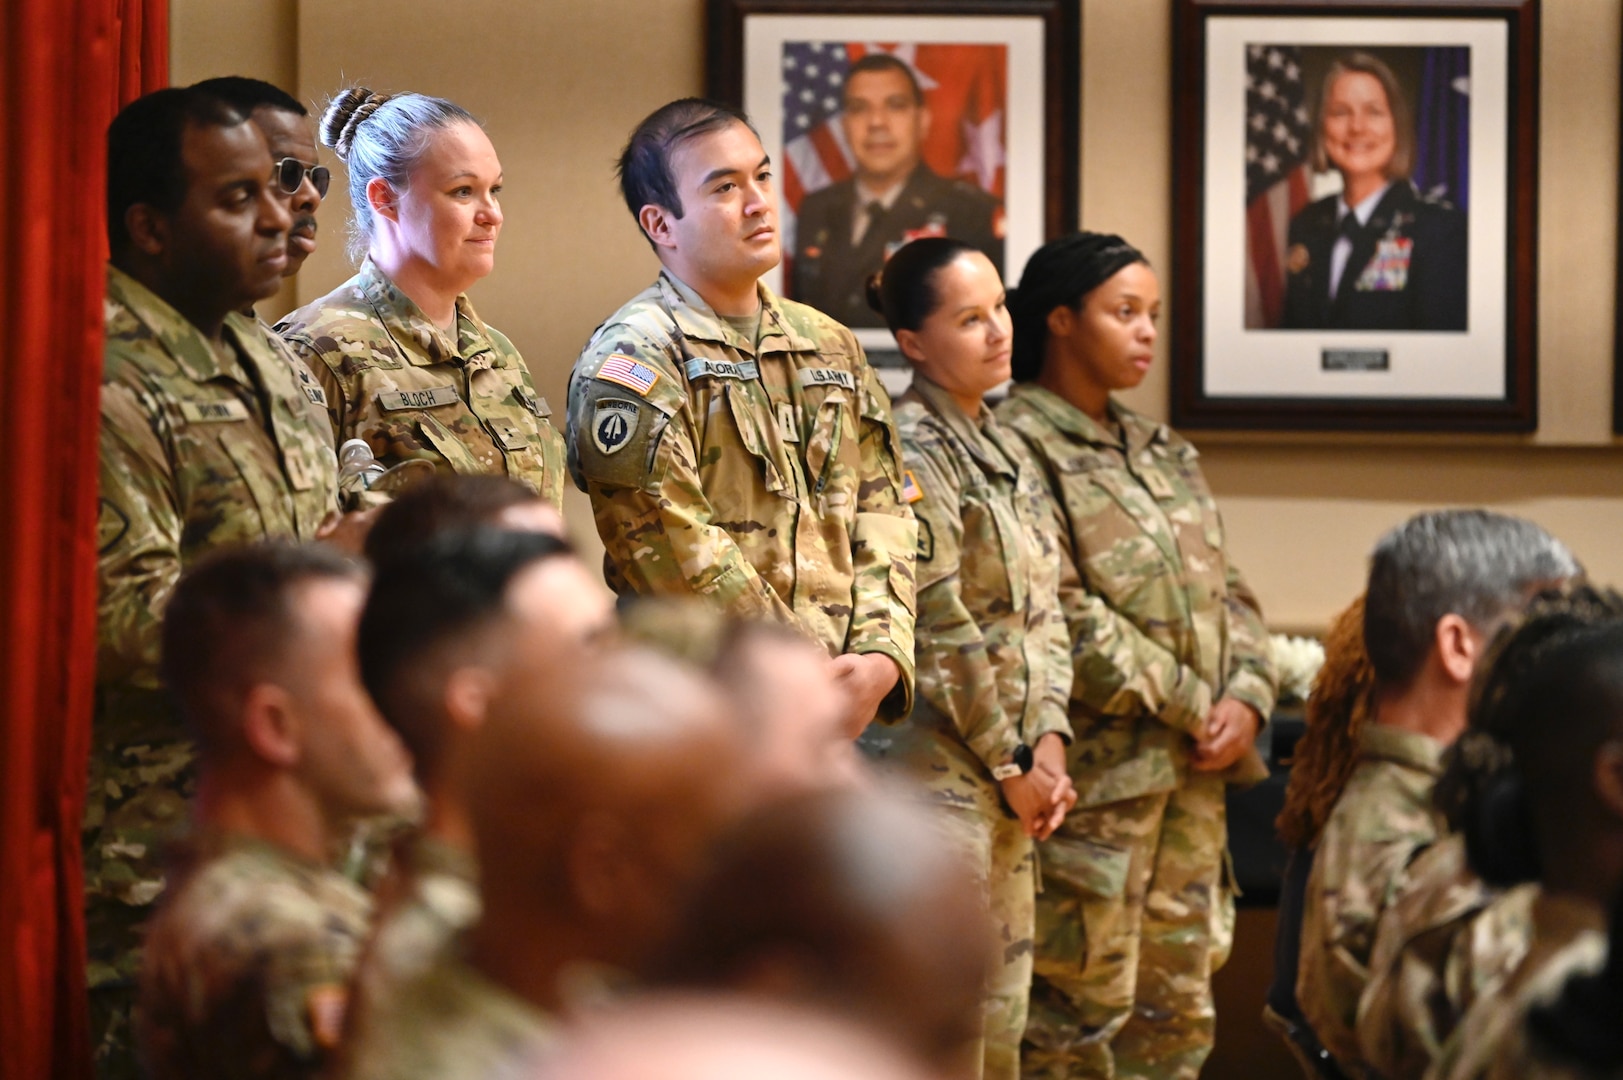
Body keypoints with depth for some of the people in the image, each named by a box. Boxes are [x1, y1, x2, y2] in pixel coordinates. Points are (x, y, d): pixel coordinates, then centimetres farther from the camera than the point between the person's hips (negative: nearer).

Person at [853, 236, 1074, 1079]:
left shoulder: (1004, 451, 15)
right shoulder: (910, 452, -12)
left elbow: (1044, 614, 15)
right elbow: (942, 633, -16)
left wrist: (1048, 742, 1)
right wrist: (1012, 764, -11)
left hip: (1012, 777, 9)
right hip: (936, 765, -9)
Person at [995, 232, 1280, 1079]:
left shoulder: (1163, 454, 18)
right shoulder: (1020, 447, -9)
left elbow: (1227, 591, 18)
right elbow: (1062, 618, -16)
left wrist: (1246, 697, -2)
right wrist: (1193, 706, -13)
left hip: (1191, 770, 8)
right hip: (1097, 770, -8)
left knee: (1178, 1003, 11)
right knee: (1083, 996, -6)